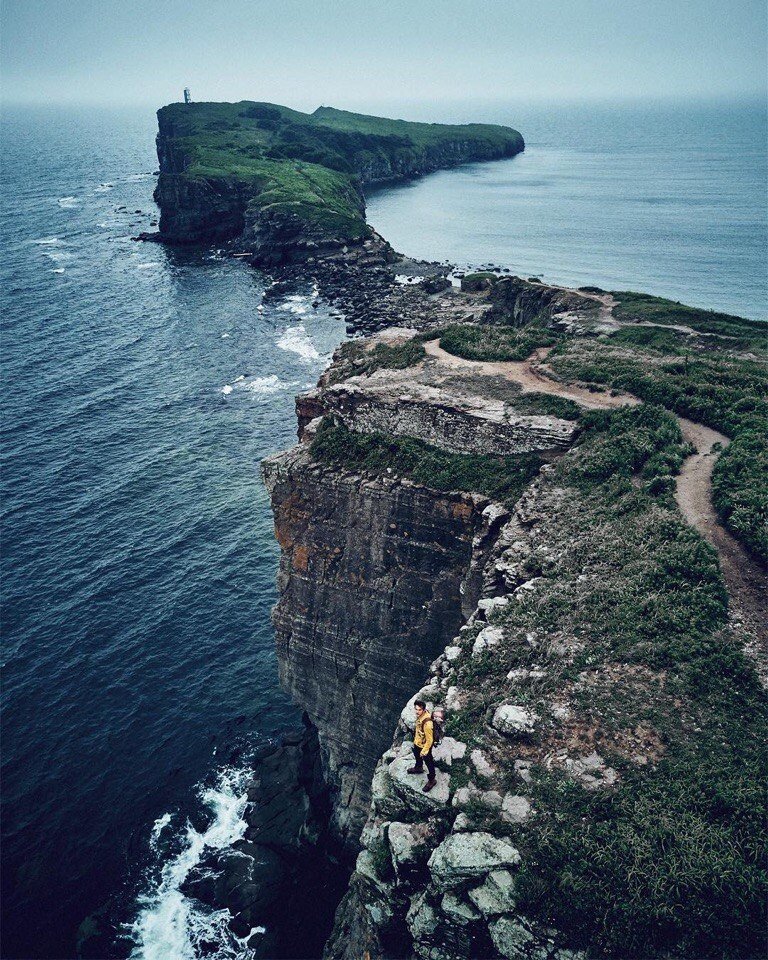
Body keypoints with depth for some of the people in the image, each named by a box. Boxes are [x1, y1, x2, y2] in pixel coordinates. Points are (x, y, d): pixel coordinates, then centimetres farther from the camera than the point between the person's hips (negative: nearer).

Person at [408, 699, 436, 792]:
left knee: (428, 763, 18)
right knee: (417, 756, 34)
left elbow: (429, 740, -30)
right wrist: (415, 738, 19)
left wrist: (424, 751, -18)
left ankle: (431, 780, 42)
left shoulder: (427, 723, -43)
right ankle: (418, 768, 64)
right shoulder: (420, 715, -19)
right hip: (417, 742, 8)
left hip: (424, 745, -8)